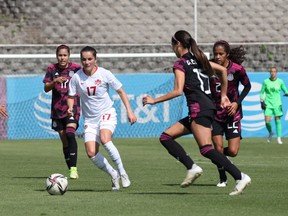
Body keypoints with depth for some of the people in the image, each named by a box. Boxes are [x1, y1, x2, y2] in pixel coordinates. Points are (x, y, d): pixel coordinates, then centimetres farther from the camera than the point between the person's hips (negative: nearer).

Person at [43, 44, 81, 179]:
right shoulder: (52, 69, 4)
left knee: (70, 134, -23)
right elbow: (46, 88, 0)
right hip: (57, 109, 3)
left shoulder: (76, 68, -2)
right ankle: (71, 169, 16)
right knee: (64, 141, 6)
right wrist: (55, 81, -18)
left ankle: (73, 168, -26)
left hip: (72, 107, -3)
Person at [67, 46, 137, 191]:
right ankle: (114, 175, 11)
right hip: (90, 118, 3)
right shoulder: (77, 77, -5)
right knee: (91, 153, -13)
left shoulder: (104, 74, -9)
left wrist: (129, 111, -3)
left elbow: (120, 91, 2)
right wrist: (70, 108, -16)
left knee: (104, 139, -33)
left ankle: (122, 171, -17)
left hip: (107, 113, -3)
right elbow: (71, 96, 7)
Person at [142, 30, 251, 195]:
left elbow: (178, 91, -15)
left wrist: (154, 101, -6)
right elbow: (223, 70, 23)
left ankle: (240, 177, -22)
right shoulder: (199, 59, 19)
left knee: (207, 149, -17)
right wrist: (223, 96, 27)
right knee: (166, 137, 9)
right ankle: (192, 168, -3)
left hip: (199, 109, -9)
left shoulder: (180, 64, -5)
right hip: (208, 106, 9)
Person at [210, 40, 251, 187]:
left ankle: (220, 155, 29)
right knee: (218, 147, -7)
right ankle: (222, 179, 15)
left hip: (232, 113, -1)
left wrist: (237, 102, -8)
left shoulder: (237, 69, -12)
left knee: (233, 151, -8)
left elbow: (247, 86, 4)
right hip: (215, 113, 1)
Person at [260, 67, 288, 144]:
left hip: (277, 104, 0)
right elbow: (262, 92, 7)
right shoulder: (266, 82, 2)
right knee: (267, 121, -9)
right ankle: (270, 133, 21)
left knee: (277, 120, -2)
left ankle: (279, 138, 7)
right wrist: (262, 102, -1)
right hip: (268, 104, 0)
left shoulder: (280, 81, 2)